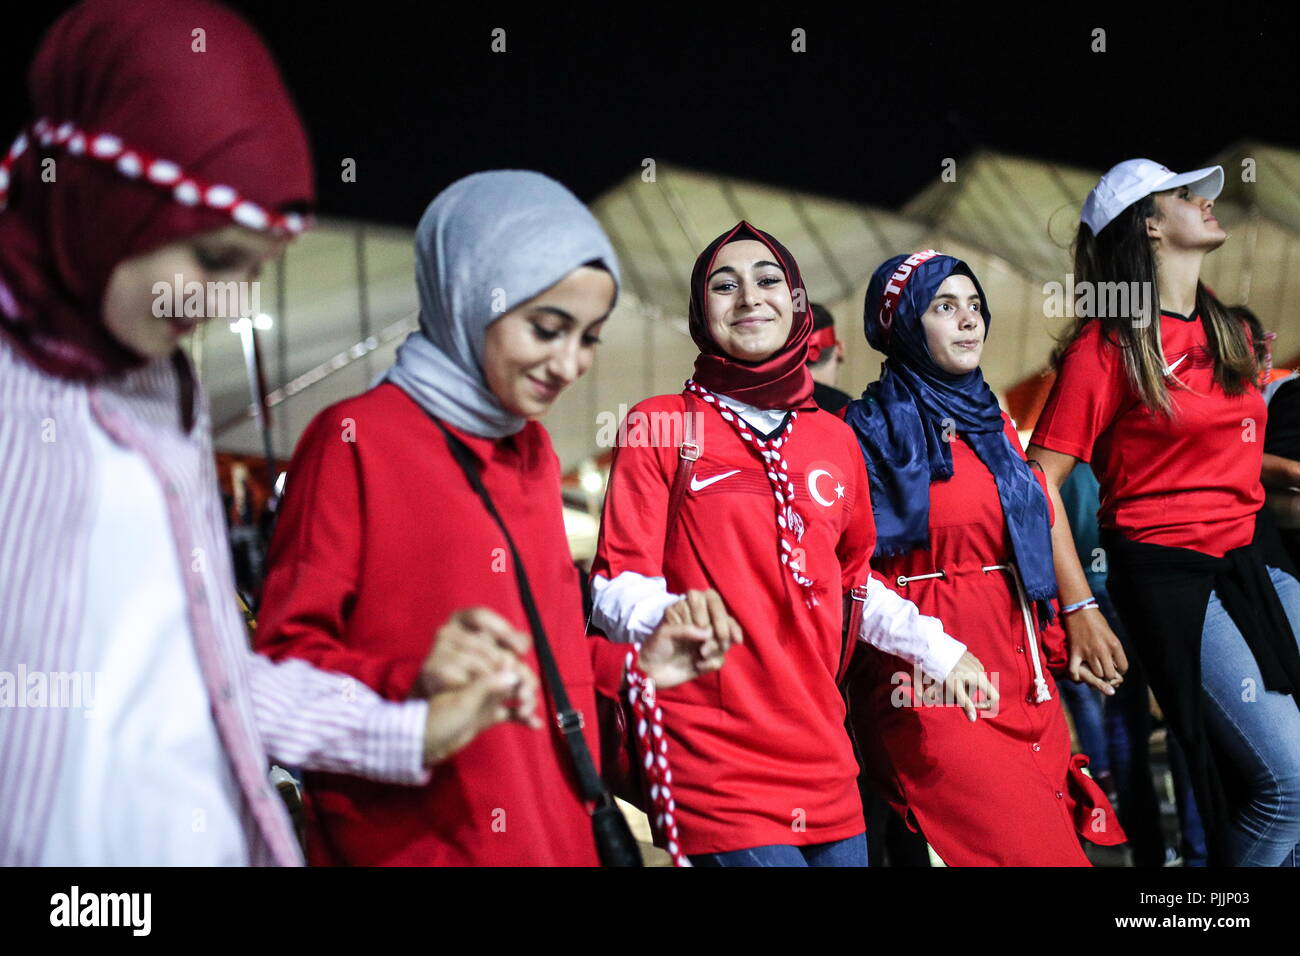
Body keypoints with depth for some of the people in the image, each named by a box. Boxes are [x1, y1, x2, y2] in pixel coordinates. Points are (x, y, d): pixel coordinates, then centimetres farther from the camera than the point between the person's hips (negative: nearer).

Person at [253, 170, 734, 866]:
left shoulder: (534, 450, 12)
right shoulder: (355, 439, -11)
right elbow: (287, 658, -14)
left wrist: (628, 666, 10)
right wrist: (415, 689, -30)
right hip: (406, 845, -7)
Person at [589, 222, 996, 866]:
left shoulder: (835, 440, 12)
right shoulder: (659, 426, -2)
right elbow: (618, 585, -8)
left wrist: (939, 650, 22)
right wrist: (670, 616, -28)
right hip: (714, 761, -5)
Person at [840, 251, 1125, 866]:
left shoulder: (995, 425, 16)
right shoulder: (871, 430, -3)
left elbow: (1034, 540, 18)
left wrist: (1050, 654, 12)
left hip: (1020, 677, 7)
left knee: (1063, 835, 5)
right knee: (1041, 852, -12)